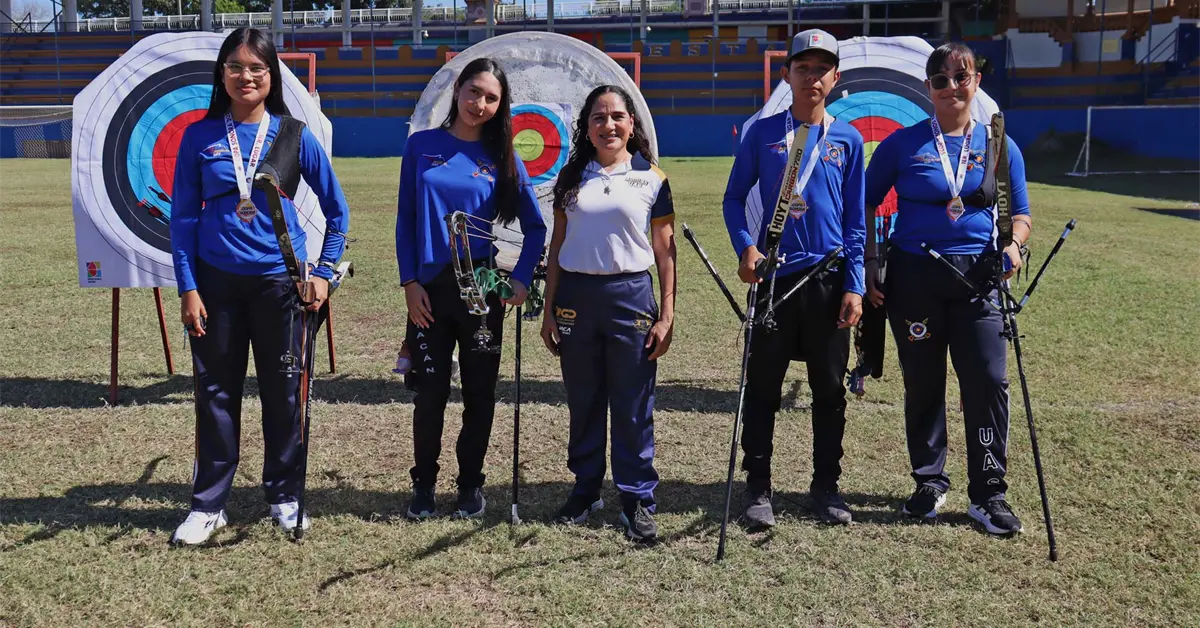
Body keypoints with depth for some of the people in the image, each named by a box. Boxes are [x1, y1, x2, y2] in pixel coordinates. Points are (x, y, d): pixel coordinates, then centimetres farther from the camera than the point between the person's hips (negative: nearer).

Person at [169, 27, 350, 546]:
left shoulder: (295, 135, 0)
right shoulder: (199, 136, 1)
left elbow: (336, 209, 6)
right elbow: (183, 216, 2)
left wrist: (324, 273, -1)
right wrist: (188, 288, -5)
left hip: (279, 280, 0)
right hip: (217, 282, 1)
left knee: (283, 392, 8)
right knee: (215, 392, 7)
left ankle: (284, 497, 22)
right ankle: (208, 504, 18)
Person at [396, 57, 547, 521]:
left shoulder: (502, 158, 2)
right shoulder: (421, 145, 3)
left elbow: (535, 226, 5)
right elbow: (405, 219, 4)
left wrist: (522, 279, -6)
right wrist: (409, 282, -3)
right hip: (428, 287, 0)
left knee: (479, 391, 8)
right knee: (429, 392, 5)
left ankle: (471, 484, 22)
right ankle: (424, 484, 22)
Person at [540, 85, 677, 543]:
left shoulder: (652, 179, 2)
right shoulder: (571, 178, 8)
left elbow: (665, 253, 3)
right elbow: (557, 245, 11)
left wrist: (666, 316, -3)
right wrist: (549, 310, 6)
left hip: (631, 295, -2)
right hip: (575, 295, 2)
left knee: (633, 408, 2)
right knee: (583, 403, 10)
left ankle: (638, 500, 13)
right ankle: (586, 489, 25)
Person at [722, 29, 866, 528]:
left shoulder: (848, 139, 5)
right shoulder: (763, 133, 3)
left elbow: (856, 221, 5)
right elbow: (734, 197, 6)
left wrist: (854, 287, -1)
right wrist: (745, 248, -12)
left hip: (830, 281, 1)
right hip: (774, 276, -1)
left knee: (830, 390, 9)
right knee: (763, 388, 3)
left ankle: (826, 485, 22)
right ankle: (758, 488, 14)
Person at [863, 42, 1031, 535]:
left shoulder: (999, 145, 7)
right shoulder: (902, 144, 3)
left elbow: (1020, 215, 12)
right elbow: (866, 204, 8)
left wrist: (1013, 245, -9)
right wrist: (869, 263, -1)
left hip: (978, 278, 1)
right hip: (913, 277, 0)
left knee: (988, 381, -5)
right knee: (923, 384, 8)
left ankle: (988, 494, 7)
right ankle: (930, 482, 25)